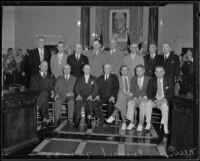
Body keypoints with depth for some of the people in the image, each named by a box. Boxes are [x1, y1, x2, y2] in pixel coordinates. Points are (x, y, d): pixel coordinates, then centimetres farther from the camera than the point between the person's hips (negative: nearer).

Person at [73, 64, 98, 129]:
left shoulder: (93, 79, 18)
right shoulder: (79, 79, 21)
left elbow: (95, 89, 6)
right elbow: (76, 88, 8)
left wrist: (91, 95, -14)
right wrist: (78, 95, -13)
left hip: (89, 97, 0)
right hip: (81, 96, 1)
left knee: (89, 101, -35)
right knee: (78, 102, -33)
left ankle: (89, 121, -31)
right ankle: (77, 120, -26)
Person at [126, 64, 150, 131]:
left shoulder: (148, 79, 11)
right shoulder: (133, 79, 17)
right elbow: (132, 90, 9)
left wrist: (145, 96, -14)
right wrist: (134, 97, -10)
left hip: (144, 98, -2)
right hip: (136, 98, 2)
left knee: (143, 104, -36)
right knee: (130, 103, -31)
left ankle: (141, 124, -29)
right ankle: (131, 123, -27)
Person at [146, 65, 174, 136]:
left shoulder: (169, 80, 3)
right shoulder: (152, 80, 7)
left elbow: (171, 93, -2)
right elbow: (149, 93, 0)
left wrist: (164, 99, -21)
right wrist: (155, 100, -19)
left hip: (165, 101, -1)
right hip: (154, 100, 2)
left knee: (164, 106, -35)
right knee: (148, 103, -30)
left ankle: (165, 127, -31)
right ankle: (148, 124, -24)